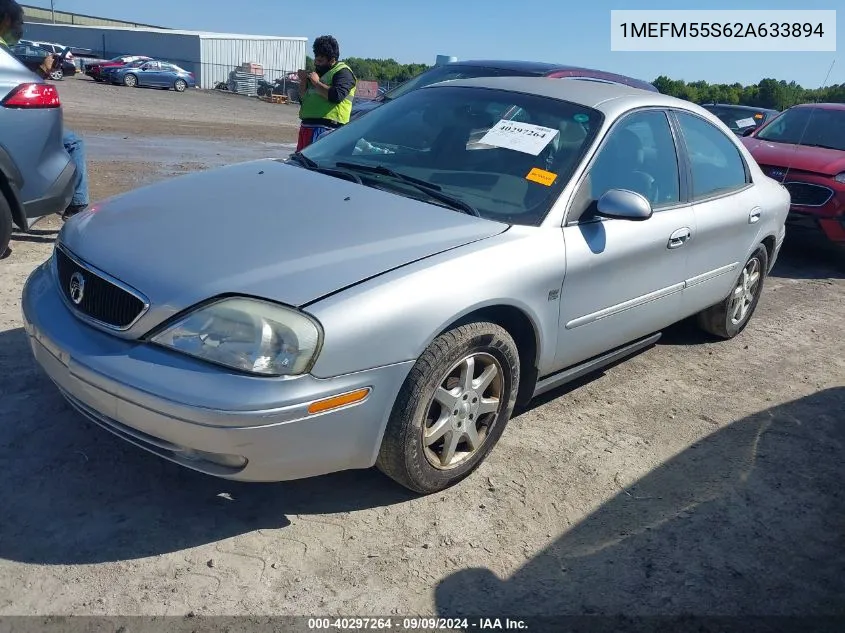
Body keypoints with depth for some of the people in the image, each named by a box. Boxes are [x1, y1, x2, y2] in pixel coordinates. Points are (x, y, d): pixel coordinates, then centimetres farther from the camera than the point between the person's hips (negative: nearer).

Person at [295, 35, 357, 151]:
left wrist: (317, 82, -12)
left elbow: (337, 96, -22)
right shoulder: (317, 72, 25)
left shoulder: (343, 72, -2)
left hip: (325, 128, -9)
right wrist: (303, 82, 8)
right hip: (306, 125, 9)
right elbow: (302, 100, 25)